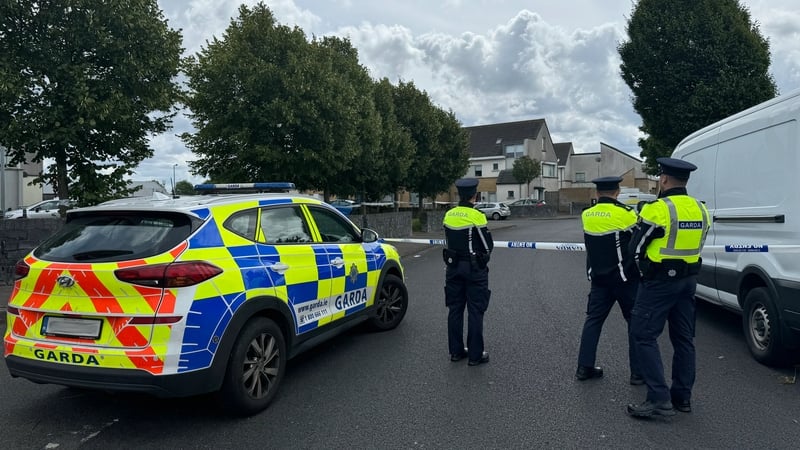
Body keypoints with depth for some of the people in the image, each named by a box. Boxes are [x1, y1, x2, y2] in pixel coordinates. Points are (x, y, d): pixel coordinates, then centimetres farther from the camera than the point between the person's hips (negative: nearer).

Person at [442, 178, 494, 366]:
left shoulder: (449, 215, 1)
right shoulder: (476, 216, -16)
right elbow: (488, 246, -11)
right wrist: (482, 254, 9)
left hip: (453, 266, 6)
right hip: (474, 268, -5)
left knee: (455, 309, 13)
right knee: (475, 312, 3)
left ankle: (456, 351, 21)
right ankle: (475, 355, 8)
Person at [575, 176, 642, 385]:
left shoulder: (586, 215, 1)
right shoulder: (625, 214, -15)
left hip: (599, 278, 5)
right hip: (624, 279, -4)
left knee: (593, 319, 13)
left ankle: (584, 367, 13)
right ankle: (638, 372, 11)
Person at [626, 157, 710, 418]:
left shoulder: (657, 209, -17)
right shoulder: (700, 210, 6)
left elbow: (636, 248, -10)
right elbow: (694, 246, 14)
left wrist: (644, 269, 7)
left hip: (659, 281, -8)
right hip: (688, 279, 8)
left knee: (644, 335, -2)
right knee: (683, 337, 15)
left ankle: (659, 399, -5)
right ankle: (682, 396, 23)